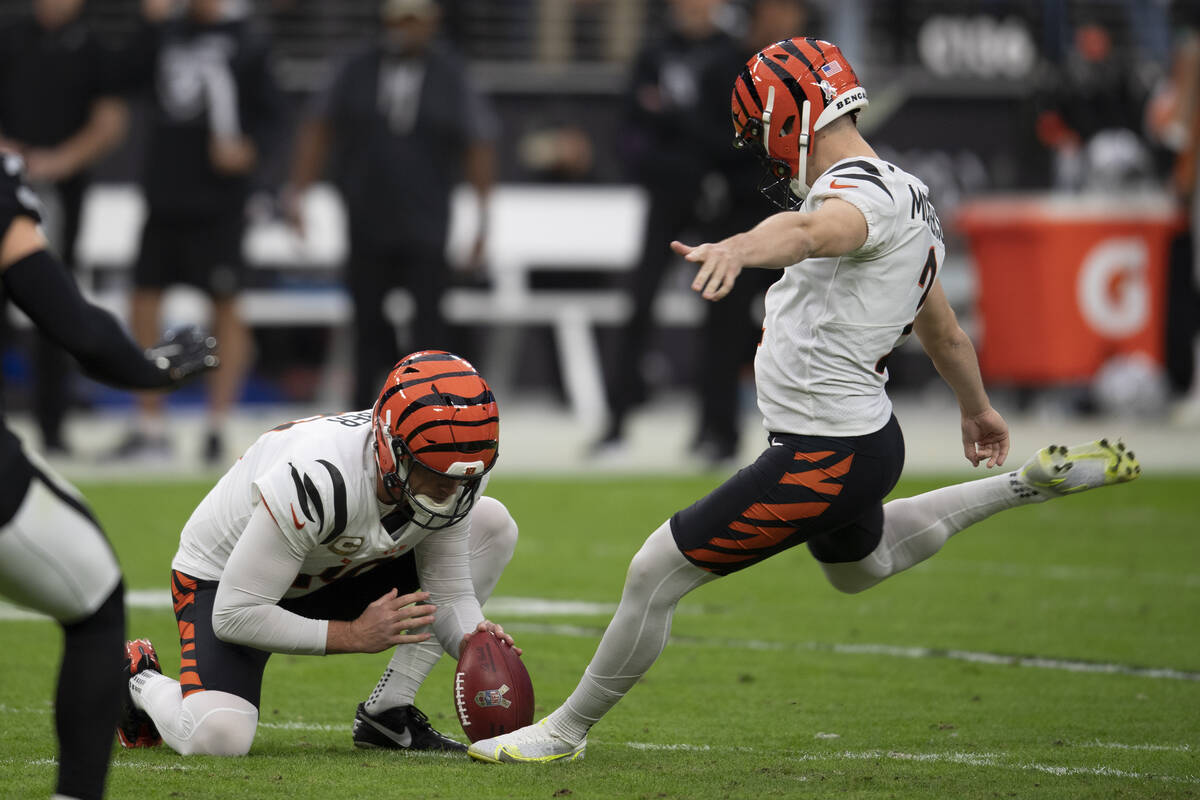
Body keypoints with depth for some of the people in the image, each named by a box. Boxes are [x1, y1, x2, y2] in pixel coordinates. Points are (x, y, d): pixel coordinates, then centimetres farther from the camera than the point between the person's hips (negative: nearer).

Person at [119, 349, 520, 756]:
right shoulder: (315, 482, -40)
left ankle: (388, 712, -3)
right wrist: (354, 634, -32)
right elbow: (235, 615, -33)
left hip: (327, 578, 7)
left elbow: (449, 593, -8)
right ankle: (141, 682, 5)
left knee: (491, 524, -7)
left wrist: (475, 643, -31)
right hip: (223, 580, -7)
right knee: (217, 736, -33)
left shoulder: (455, 482, -20)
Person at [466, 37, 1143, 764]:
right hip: (867, 434, 10)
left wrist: (739, 248, -67)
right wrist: (977, 408, 42)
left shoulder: (863, 192, -21)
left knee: (656, 575, -3)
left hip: (824, 459, -10)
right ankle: (1031, 484, 36)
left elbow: (810, 230, -47)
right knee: (860, 567, 40)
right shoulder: (903, 200, 12)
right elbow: (944, 332, 26)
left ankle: (566, 731, 10)